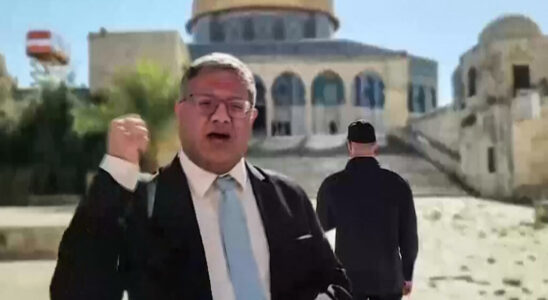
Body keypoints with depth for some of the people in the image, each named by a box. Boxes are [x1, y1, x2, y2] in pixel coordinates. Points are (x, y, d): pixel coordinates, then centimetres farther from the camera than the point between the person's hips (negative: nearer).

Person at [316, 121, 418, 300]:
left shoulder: (332, 185, -11)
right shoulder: (397, 184, -10)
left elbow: (324, 225, 6)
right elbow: (409, 235, -4)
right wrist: (407, 274, 9)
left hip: (348, 277, 0)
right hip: (388, 276, 1)